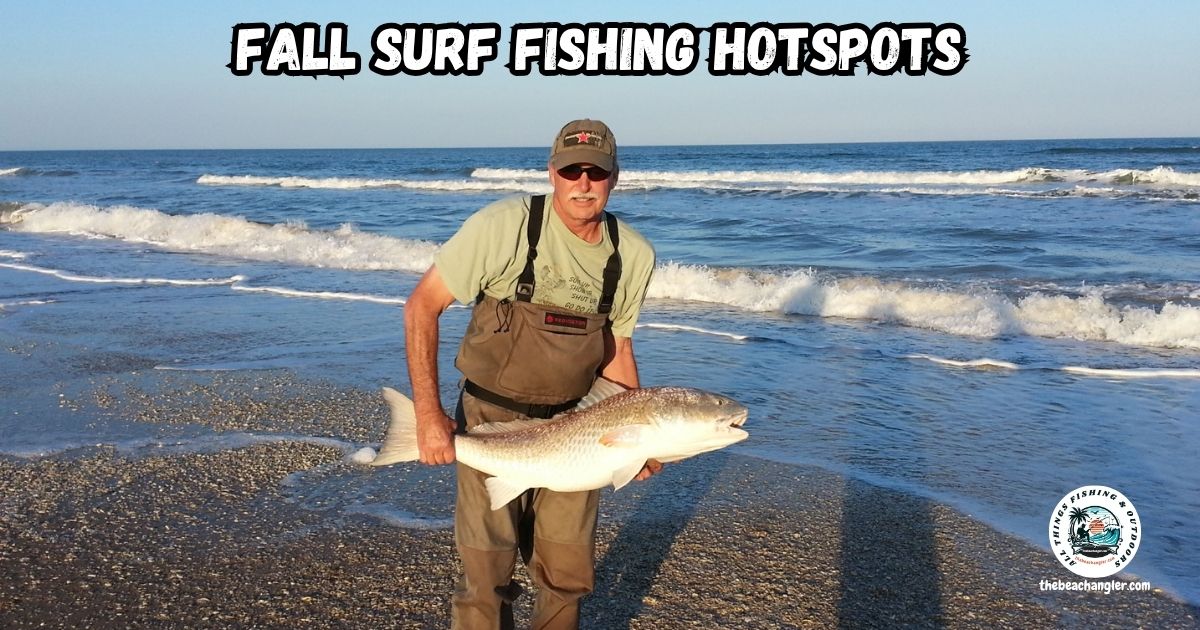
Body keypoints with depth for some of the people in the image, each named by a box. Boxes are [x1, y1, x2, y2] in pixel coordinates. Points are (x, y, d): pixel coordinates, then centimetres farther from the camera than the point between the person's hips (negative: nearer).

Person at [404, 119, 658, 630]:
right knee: (486, 575, 0)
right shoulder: (505, 225, -18)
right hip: (490, 422, -3)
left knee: (569, 574, 10)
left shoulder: (634, 255, -4)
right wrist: (428, 414, -18)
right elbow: (422, 305, -14)